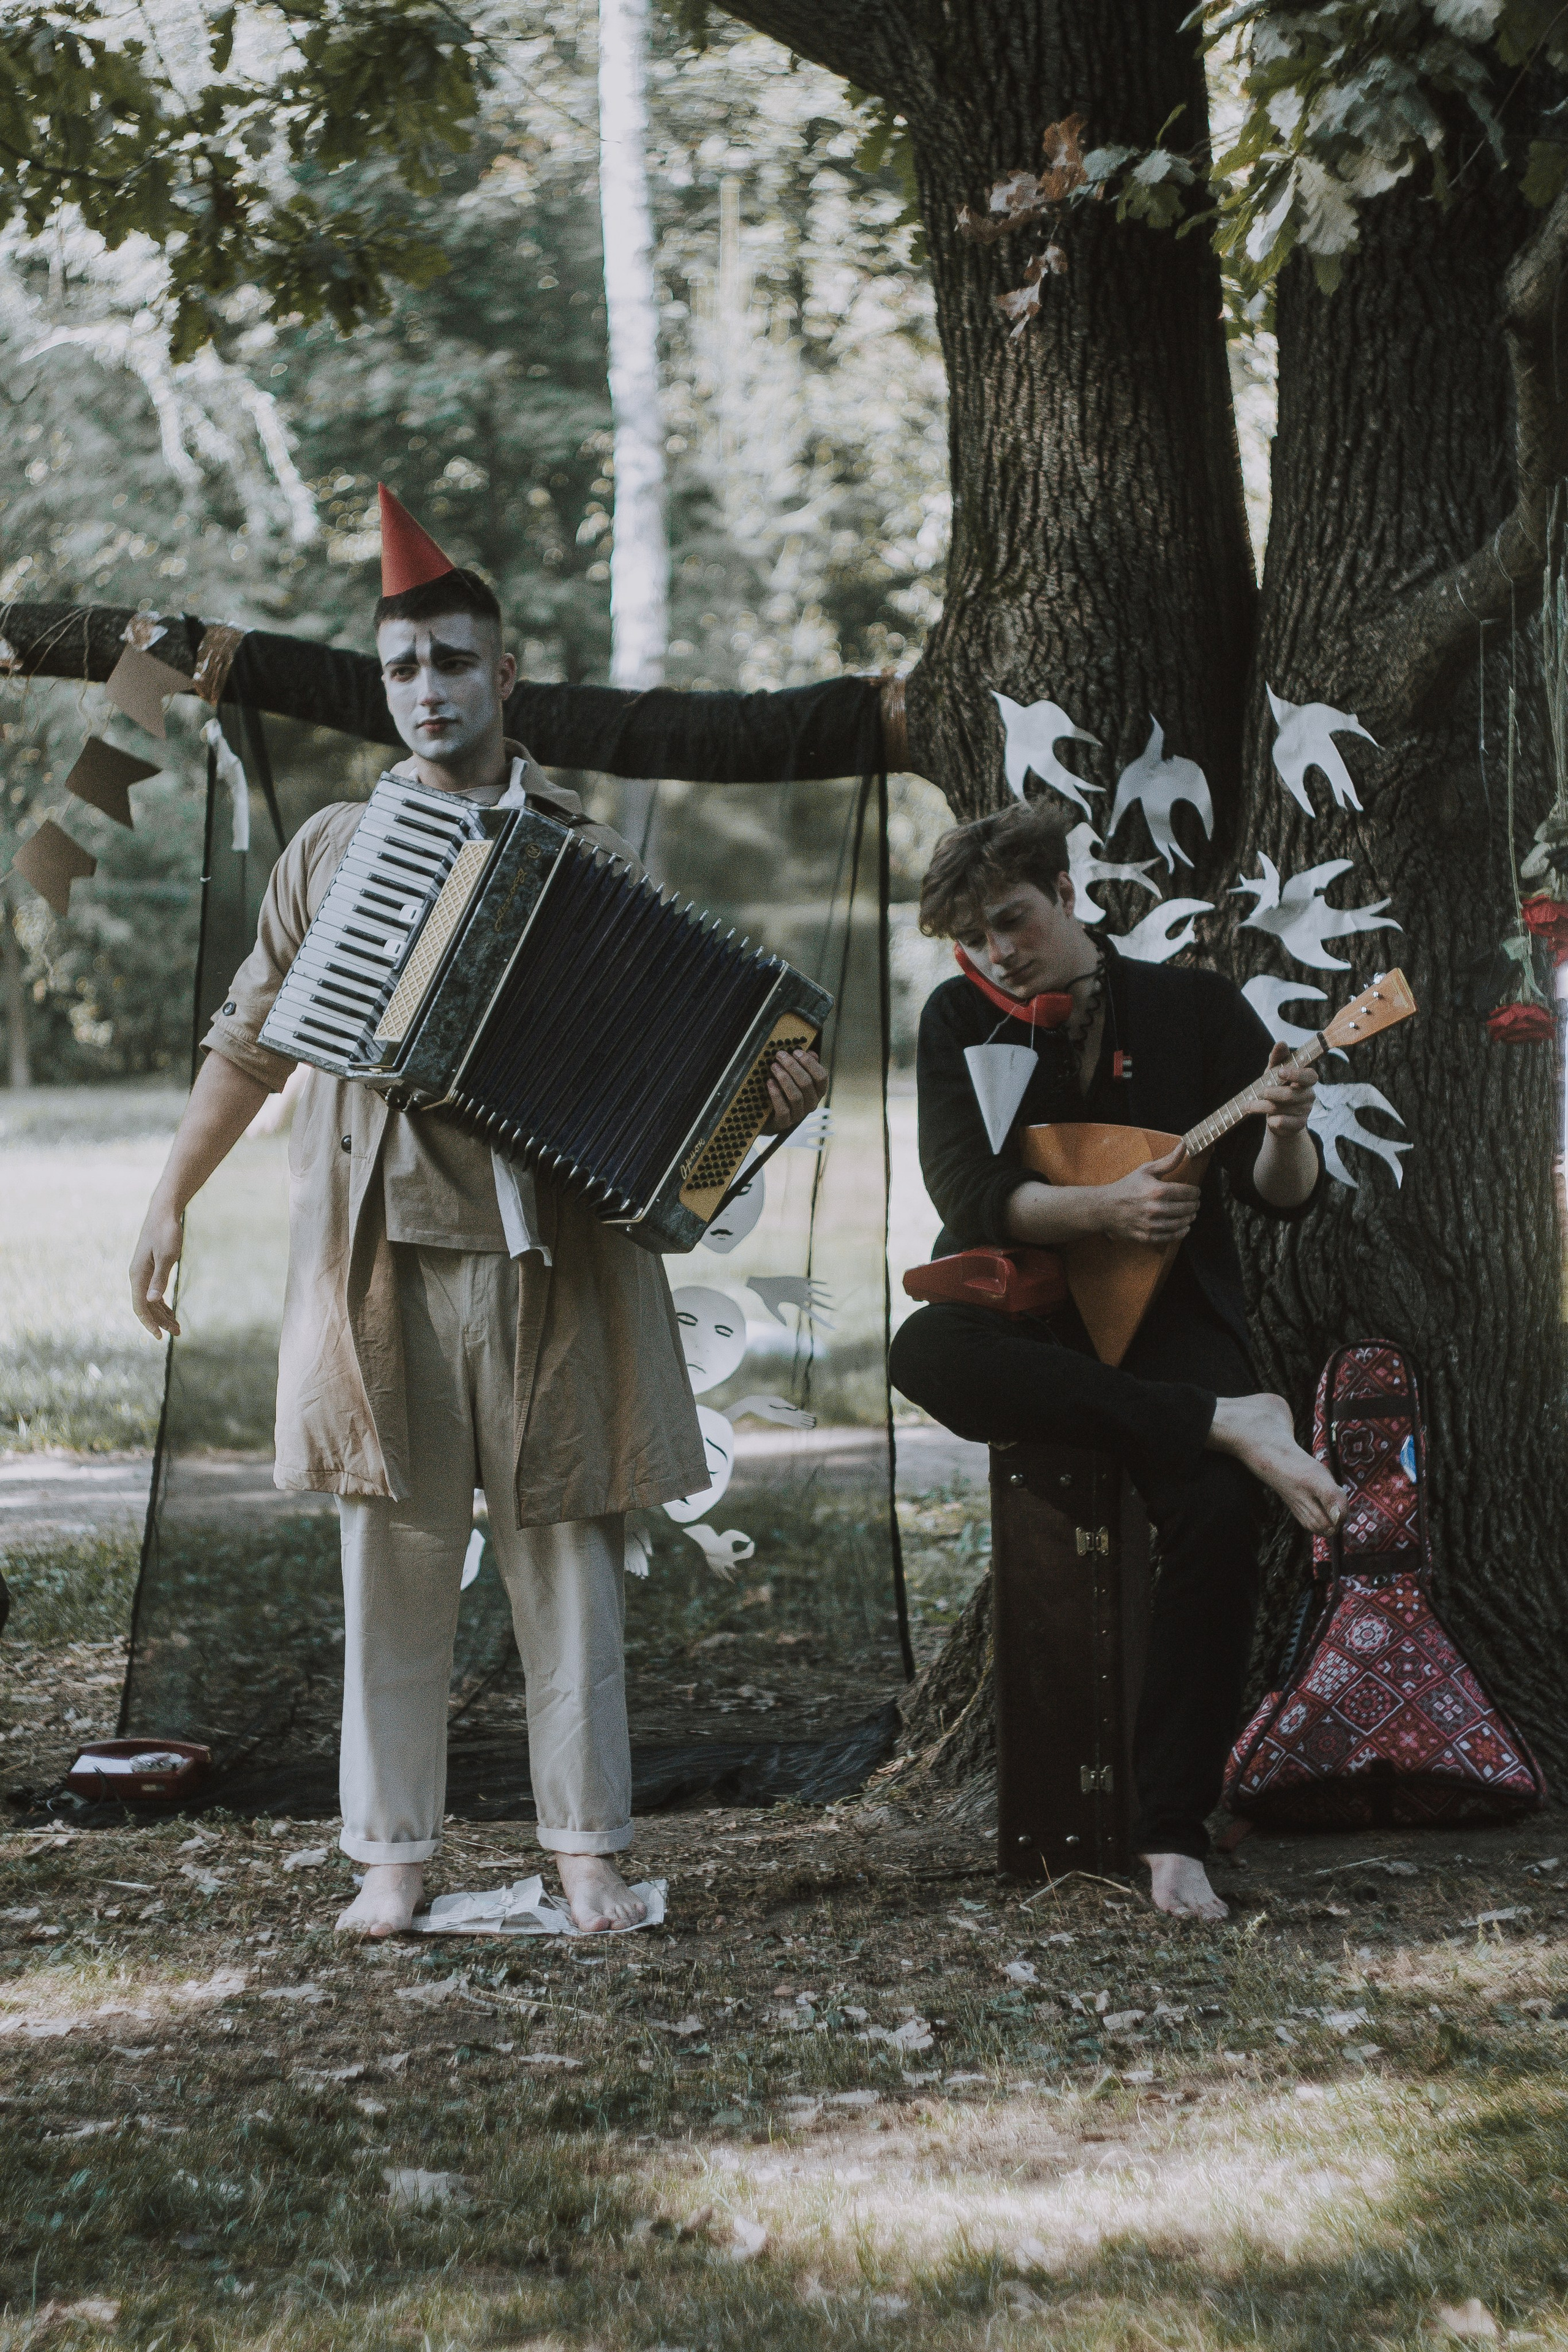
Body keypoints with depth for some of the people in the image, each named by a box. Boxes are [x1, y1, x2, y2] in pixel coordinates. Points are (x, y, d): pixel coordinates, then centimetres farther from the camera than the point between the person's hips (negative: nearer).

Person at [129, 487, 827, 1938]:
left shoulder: (590, 863, 8)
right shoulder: (335, 850, 12)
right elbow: (252, 1042, 18)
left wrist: (763, 1103, -14)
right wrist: (173, 1200, 14)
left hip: (547, 1259, -1)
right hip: (378, 1259, 1)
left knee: (569, 1559, 2)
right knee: (392, 1562, 3)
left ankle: (589, 1848, 11)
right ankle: (393, 1854, 12)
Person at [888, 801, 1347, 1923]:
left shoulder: (1196, 1007, 5)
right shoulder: (961, 1019, 5)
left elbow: (1283, 1197, 2)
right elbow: (971, 1199, -8)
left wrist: (1285, 1133, -21)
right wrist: (1110, 1208, -23)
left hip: (1171, 1320, -1)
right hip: (1028, 1314, 1)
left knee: (1222, 1510, -30)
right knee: (923, 1352, -35)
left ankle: (1175, 1832, -23)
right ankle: (1233, 1421, -33)